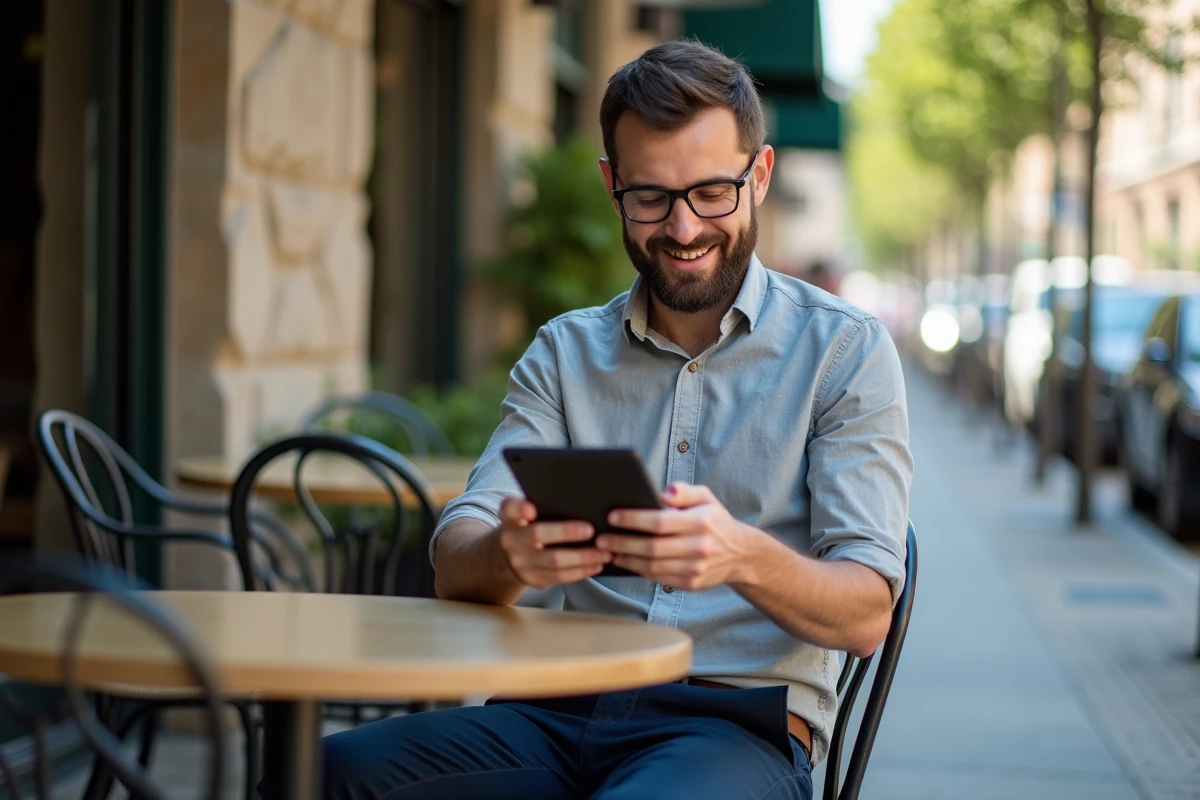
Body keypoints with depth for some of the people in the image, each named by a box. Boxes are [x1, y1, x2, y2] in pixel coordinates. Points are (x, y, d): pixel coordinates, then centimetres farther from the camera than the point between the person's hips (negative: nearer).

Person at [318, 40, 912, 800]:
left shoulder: (845, 349, 3)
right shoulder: (563, 353, 13)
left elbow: (867, 615, -6)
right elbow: (456, 564, 1)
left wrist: (745, 557, -28)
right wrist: (507, 556, -25)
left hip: (739, 723, -3)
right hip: (565, 715, 3)